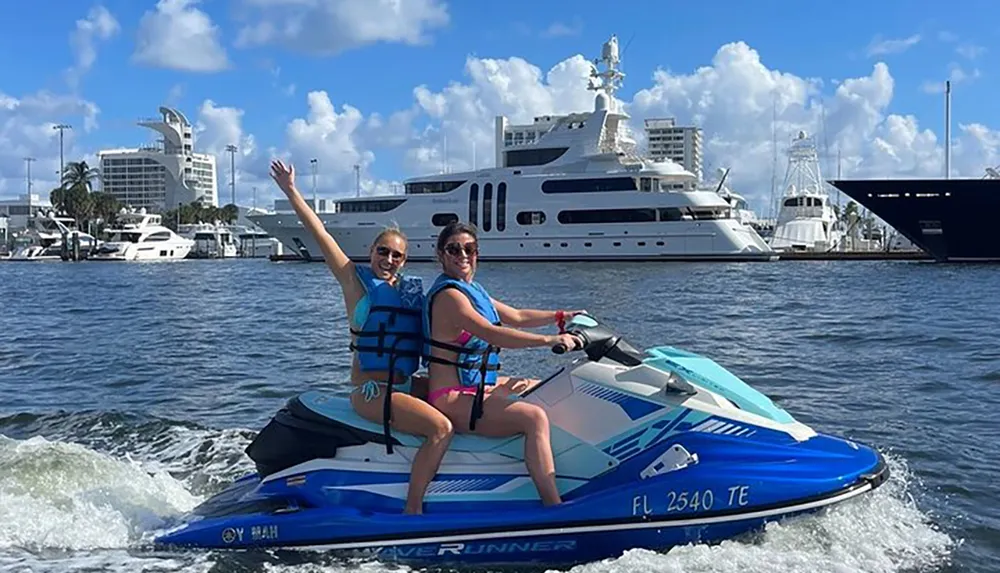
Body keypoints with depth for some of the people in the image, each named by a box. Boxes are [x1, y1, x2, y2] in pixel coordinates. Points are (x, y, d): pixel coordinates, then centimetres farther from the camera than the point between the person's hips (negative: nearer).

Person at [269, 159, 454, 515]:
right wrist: (291, 192, -6)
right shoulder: (356, 280, -2)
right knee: (440, 428, -24)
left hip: (407, 386, 8)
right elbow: (320, 234, -5)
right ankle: (412, 509, -16)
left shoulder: (414, 289, 12)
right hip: (371, 390, -8)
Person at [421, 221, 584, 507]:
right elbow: (493, 334, -28)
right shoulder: (448, 294, -16)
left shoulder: (472, 290, 14)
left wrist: (561, 316, 15)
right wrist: (550, 340, -30)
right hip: (453, 398, -11)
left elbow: (517, 317, 21)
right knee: (534, 417, -28)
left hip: (481, 385, 11)